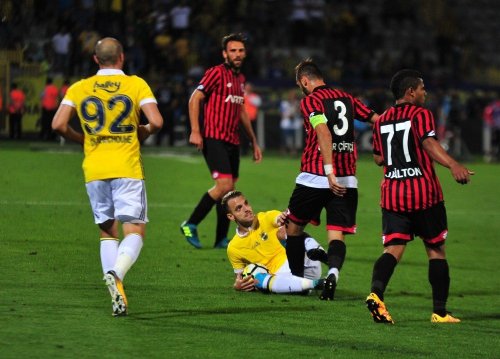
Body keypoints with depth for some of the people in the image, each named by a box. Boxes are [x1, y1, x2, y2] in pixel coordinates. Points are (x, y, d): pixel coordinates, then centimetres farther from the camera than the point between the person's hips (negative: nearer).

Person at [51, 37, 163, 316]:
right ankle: (116, 274, -30)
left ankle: (117, 294, 1)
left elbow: (58, 124, -2)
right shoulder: (136, 84, 0)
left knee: (108, 232, 14)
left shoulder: (79, 88, 7)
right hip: (127, 168, -3)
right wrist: (142, 133, 11)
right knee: (135, 231, -1)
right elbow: (156, 121, -11)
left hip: (94, 170, 3)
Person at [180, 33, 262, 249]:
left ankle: (221, 240, 11)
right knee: (224, 185, -18)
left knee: (229, 191, 6)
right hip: (214, 140, -8)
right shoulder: (216, 73, -7)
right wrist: (195, 131, -21)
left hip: (233, 142, 8)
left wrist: (253, 142, 28)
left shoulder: (240, 78, 17)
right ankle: (190, 225, -6)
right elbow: (194, 99, -10)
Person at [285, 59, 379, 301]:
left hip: (314, 178, -4)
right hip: (347, 180, 4)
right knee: (337, 235, -1)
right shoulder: (346, 98, 12)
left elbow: (324, 133, -21)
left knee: (294, 226, 16)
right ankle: (333, 272, -29)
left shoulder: (310, 101, -6)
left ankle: (297, 279, 21)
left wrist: (329, 172, -28)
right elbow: (378, 120, 13)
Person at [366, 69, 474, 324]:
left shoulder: (381, 121, 13)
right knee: (436, 249, 9)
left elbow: (378, 158, 19)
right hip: (424, 193, -4)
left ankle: (376, 293, -30)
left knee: (393, 248, -2)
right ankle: (440, 311, 9)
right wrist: (453, 165, -39)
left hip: (391, 194, 4)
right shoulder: (420, 114, -6)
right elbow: (429, 142, -24)